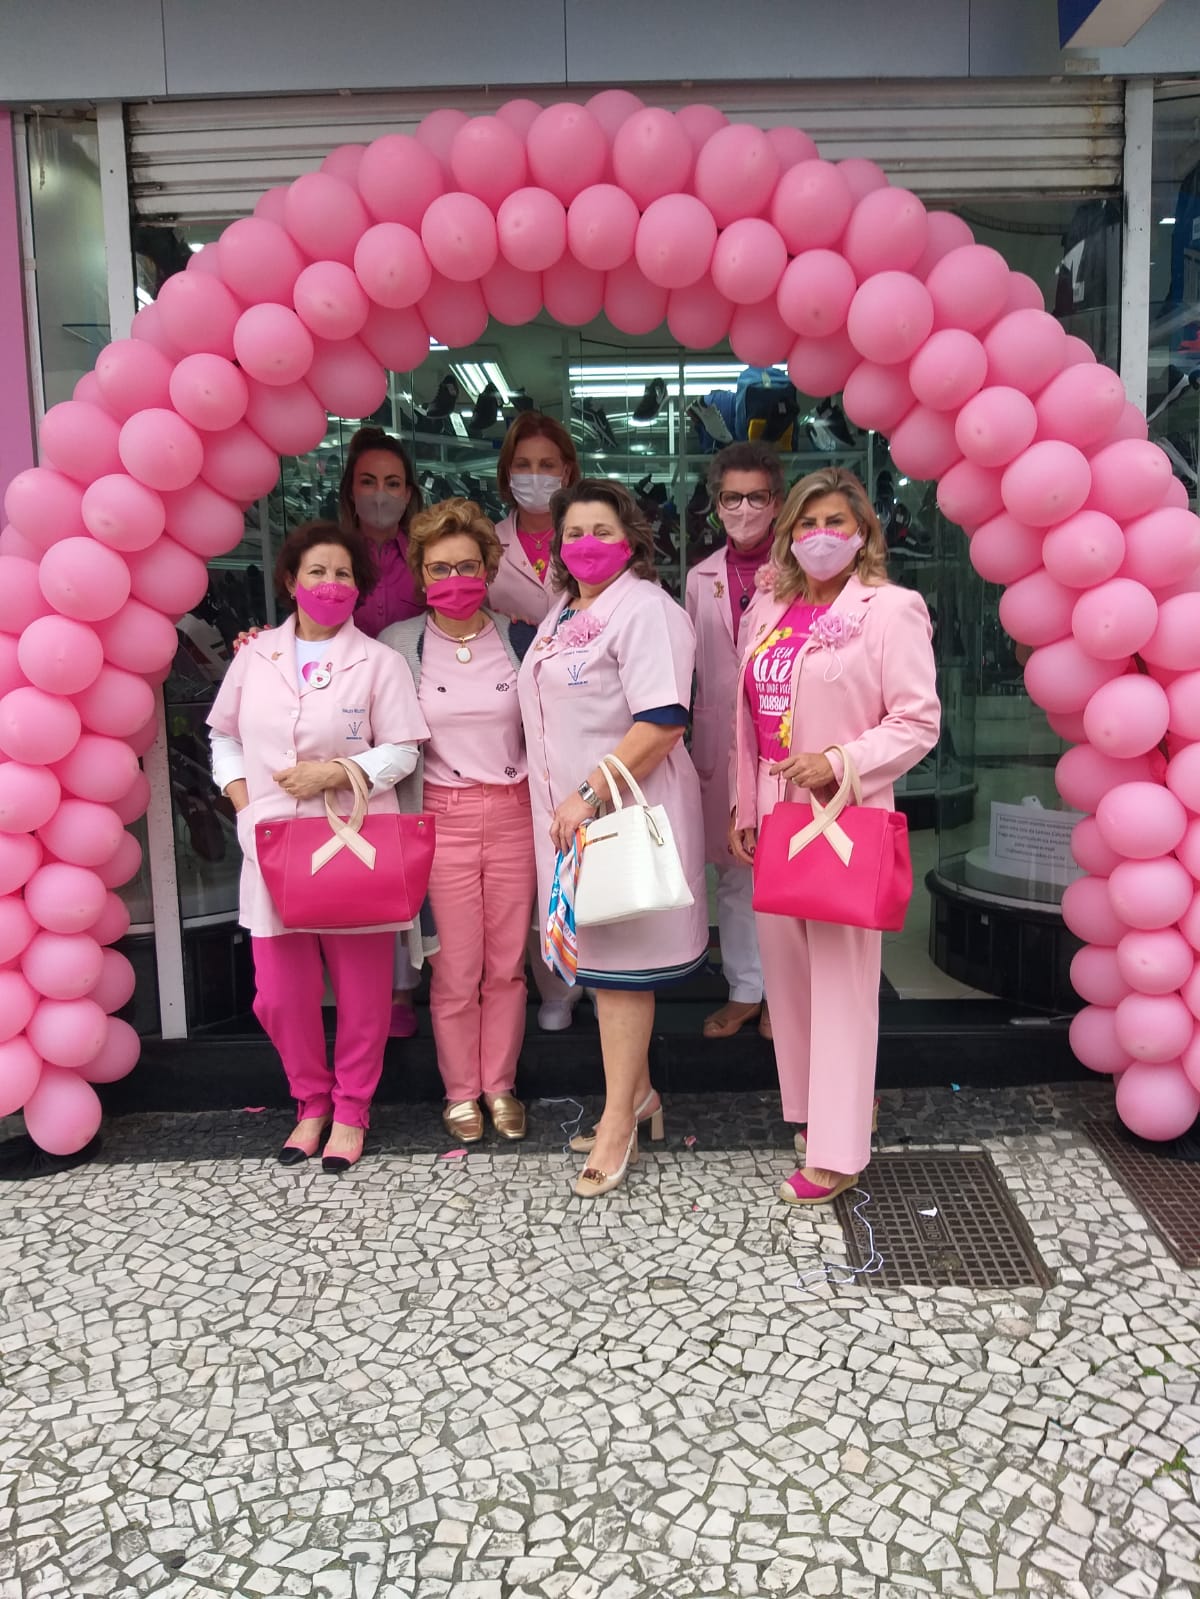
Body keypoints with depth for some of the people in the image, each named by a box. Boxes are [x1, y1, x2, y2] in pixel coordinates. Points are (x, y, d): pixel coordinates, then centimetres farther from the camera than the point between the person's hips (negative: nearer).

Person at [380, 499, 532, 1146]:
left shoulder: (516, 638, 4)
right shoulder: (400, 644, 0)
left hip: (514, 814, 1)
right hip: (444, 818, -1)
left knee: (507, 963, 8)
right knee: (456, 967, 4)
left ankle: (500, 1085, 25)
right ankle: (461, 1091, 22)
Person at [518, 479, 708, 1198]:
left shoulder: (645, 609, -12)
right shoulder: (563, 615, 17)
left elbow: (662, 724, -22)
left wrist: (590, 795, -23)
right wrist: (561, 805, 17)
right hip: (570, 814, 9)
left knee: (618, 963, -3)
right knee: (600, 955, 15)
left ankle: (619, 1119, 8)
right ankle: (639, 1093, 29)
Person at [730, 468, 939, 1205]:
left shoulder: (891, 610, -7)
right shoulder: (771, 610, 12)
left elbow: (918, 722, -10)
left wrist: (841, 761, -21)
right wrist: (743, 809, 13)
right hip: (775, 814, 7)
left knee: (842, 976, -3)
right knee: (787, 968, 12)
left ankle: (838, 1151, 5)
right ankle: (816, 1108, 30)